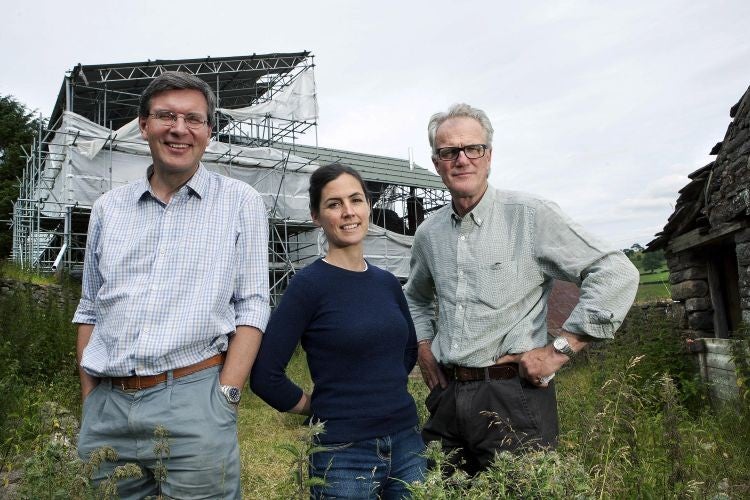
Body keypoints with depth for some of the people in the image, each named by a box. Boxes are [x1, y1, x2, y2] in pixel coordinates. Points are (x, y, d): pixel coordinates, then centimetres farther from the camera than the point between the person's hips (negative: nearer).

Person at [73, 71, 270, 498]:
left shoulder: (241, 202, 0)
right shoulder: (109, 208, 12)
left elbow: (252, 306, -3)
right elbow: (90, 310, 16)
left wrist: (226, 396, -11)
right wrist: (89, 399, 8)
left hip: (194, 401, -3)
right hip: (106, 406, 4)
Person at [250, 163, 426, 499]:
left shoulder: (387, 282, 4)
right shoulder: (309, 284, -13)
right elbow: (265, 376, -14)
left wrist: (385, 392, 8)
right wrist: (319, 408, -3)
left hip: (407, 441, 5)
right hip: (344, 454, -5)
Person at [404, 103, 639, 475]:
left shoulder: (531, 215, -9)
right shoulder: (428, 234, 8)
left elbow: (616, 275, -10)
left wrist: (560, 349, -12)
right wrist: (423, 345, 11)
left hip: (513, 399, -5)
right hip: (446, 399, 5)